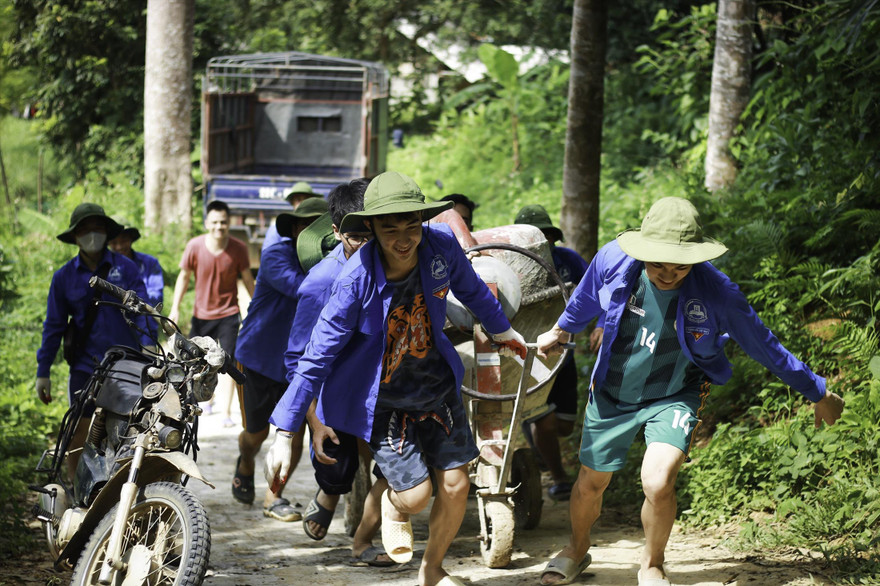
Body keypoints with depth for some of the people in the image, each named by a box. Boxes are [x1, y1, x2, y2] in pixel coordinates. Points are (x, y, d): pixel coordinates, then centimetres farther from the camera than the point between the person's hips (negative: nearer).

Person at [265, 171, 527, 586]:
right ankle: (392, 505, 32)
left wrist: (501, 330, 26)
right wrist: (284, 434, -21)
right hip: (383, 400, -4)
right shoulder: (356, 280, -28)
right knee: (415, 496, -8)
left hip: (437, 387, 4)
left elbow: (470, 289, 7)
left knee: (455, 486, 6)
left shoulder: (441, 245, -18)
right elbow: (317, 357, -22)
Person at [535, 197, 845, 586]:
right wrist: (561, 331, 23)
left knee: (658, 482, -24)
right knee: (591, 483, 15)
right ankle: (577, 550, 48)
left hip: (674, 397, -3)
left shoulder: (715, 292, -28)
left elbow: (764, 346, -14)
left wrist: (818, 394, -4)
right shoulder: (613, 260, -22)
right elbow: (585, 300, 4)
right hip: (612, 393, 3)